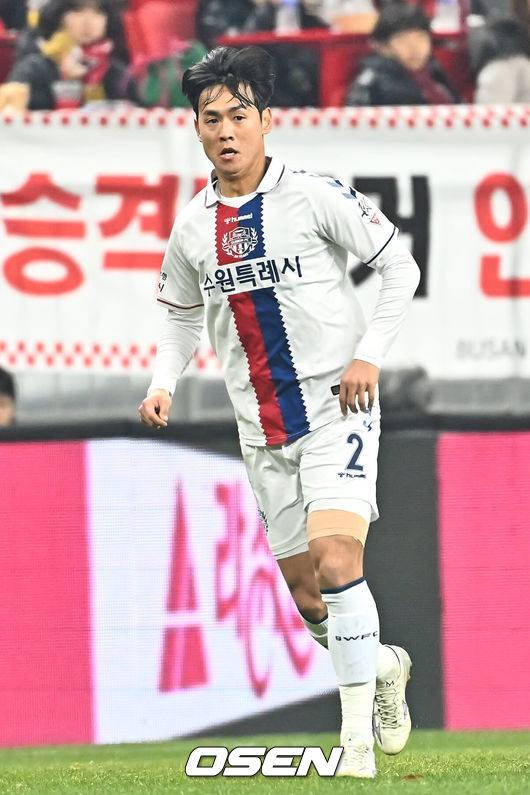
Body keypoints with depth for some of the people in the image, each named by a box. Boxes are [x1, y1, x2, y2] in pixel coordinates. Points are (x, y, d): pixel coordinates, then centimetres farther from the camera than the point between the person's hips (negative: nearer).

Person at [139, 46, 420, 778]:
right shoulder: (193, 227, 4)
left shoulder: (316, 197, -10)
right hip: (262, 429, 5)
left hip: (337, 409, -5)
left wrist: (370, 354, -12)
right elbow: (183, 315, 19)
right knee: (307, 594, 9)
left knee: (336, 561, -22)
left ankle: (359, 739, -16)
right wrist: (164, 385, 3)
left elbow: (400, 266, -3)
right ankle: (384, 666, 40)